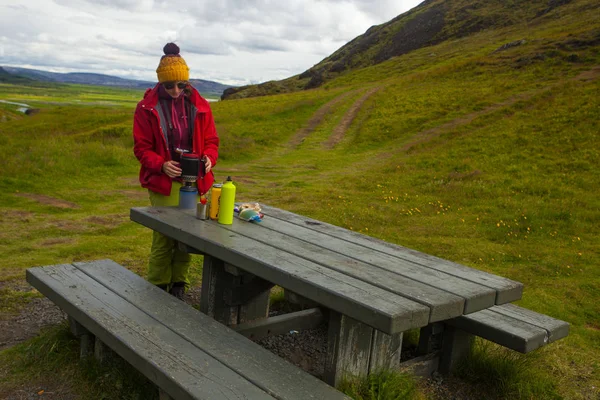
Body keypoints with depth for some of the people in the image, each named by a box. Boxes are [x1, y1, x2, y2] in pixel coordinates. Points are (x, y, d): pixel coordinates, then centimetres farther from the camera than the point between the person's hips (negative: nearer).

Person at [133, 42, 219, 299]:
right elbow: (141, 147, -2)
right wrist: (161, 165, -20)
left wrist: (209, 158, -14)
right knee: (163, 236, -3)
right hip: (163, 182, -3)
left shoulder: (199, 106, 2)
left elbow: (211, 139, 9)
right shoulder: (147, 108, -5)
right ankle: (158, 288, 13)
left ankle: (179, 285, 23)